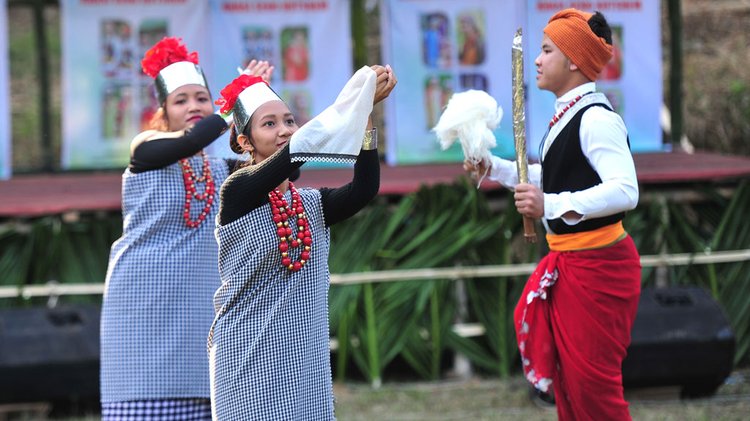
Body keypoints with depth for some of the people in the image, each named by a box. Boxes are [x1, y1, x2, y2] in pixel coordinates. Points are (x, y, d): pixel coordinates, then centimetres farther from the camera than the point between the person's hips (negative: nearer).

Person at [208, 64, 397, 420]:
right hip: (249, 357, -5)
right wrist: (354, 102, -26)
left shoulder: (314, 205, 12)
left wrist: (366, 114, -20)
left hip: (305, 360, 5)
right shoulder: (238, 193, -3)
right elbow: (298, 150, -19)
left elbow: (364, 189, -8)